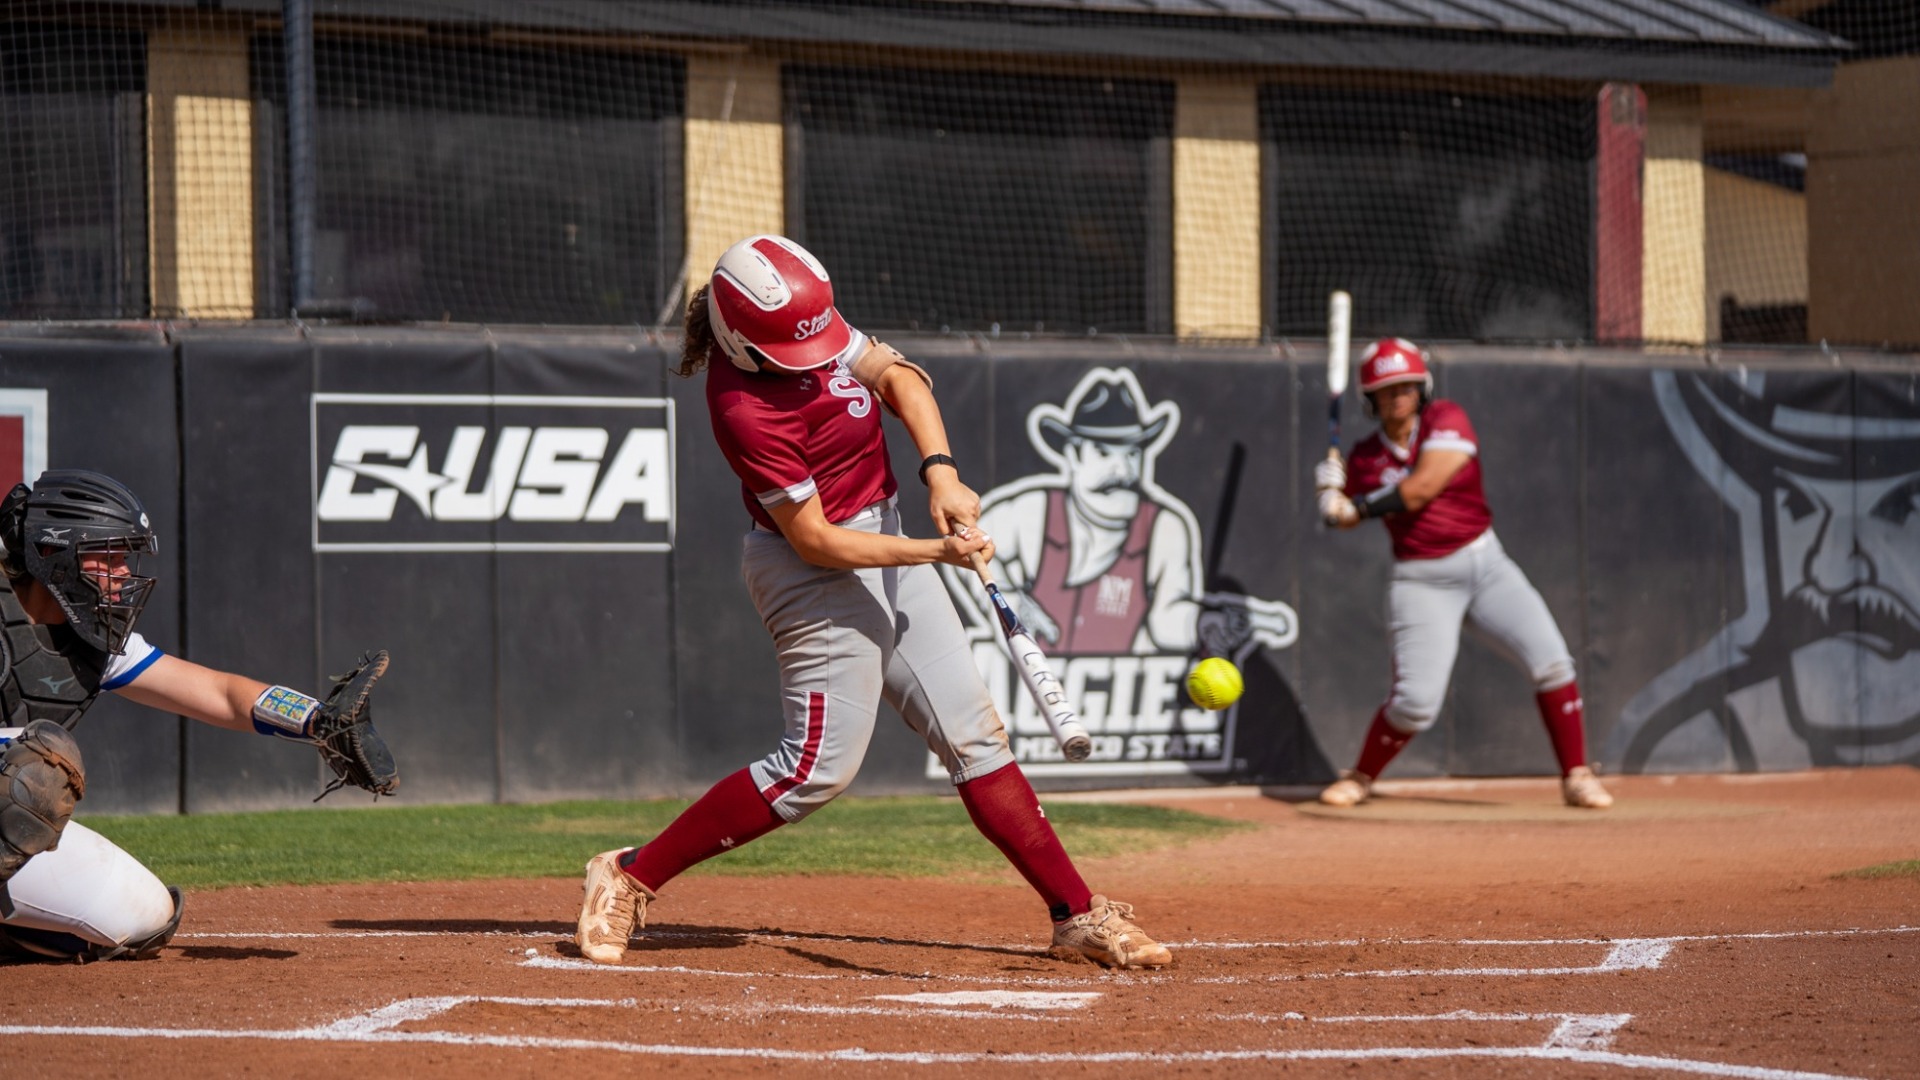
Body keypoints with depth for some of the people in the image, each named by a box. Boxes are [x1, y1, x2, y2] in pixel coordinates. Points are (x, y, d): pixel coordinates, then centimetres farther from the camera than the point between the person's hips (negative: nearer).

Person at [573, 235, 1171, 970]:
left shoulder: (803, 320, -6)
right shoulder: (745, 408, -28)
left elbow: (894, 375, -2)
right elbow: (815, 543, -23)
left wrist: (939, 469, -17)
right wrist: (933, 553, -27)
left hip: (881, 536, 9)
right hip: (819, 573, -9)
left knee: (972, 734, 7)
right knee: (819, 768, -8)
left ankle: (1078, 915, 9)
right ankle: (629, 877, 3)